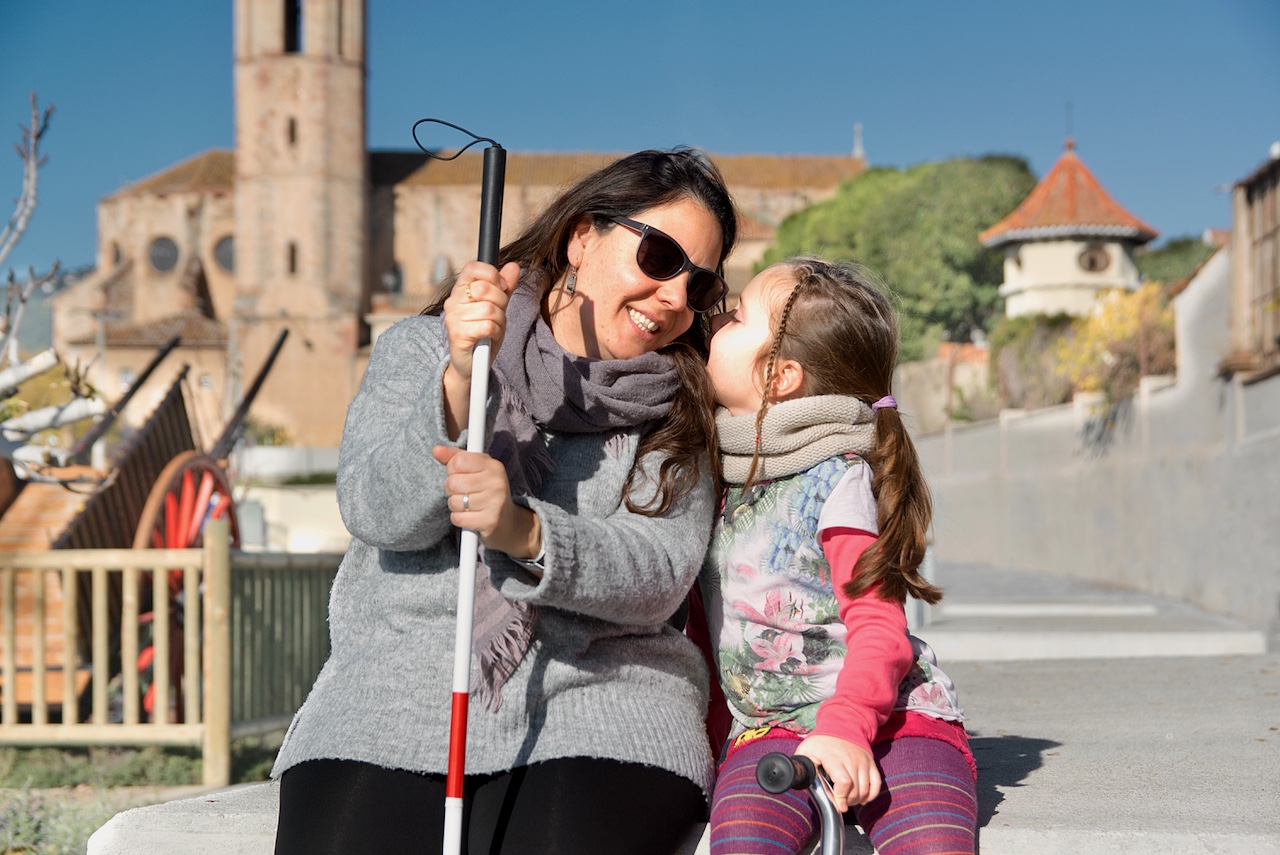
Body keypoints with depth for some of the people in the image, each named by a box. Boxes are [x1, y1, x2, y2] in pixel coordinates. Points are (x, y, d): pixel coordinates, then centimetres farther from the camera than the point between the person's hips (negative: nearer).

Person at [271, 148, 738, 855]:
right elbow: (378, 515, -5)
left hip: (598, 697, 1)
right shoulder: (421, 349, 10)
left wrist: (524, 533, -21)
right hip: (397, 690, 0)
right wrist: (462, 382, -19)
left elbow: (660, 576, -3)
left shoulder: (676, 412, 12)